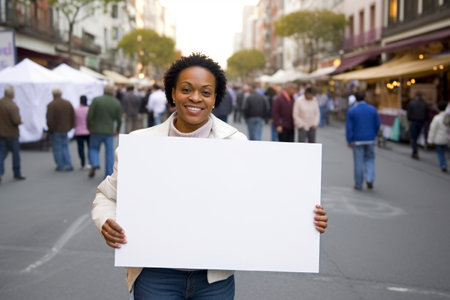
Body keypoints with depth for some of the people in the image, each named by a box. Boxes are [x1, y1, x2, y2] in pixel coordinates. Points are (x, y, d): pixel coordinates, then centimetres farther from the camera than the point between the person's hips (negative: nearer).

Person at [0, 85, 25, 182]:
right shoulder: (12, 106, -21)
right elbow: (16, 121, -24)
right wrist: (20, 121, -4)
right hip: (11, 133, -5)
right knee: (16, 153, 10)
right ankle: (17, 174, 21)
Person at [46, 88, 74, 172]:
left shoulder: (51, 105, -13)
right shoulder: (68, 103, 6)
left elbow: (49, 119, -16)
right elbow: (73, 117, 8)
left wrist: (50, 129, -4)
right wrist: (70, 126, 15)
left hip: (56, 130, -5)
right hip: (65, 129, 6)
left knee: (57, 148, 3)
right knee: (65, 147, 15)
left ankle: (60, 166, 5)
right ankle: (68, 165, 8)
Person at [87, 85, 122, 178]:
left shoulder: (96, 100, -6)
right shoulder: (117, 103, -2)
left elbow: (89, 115, -9)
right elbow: (119, 119, 0)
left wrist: (89, 127, 6)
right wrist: (117, 130, 15)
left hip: (96, 130, -1)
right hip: (109, 131, 1)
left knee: (93, 149, 16)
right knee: (109, 153, 8)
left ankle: (94, 164, -9)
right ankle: (109, 173, 6)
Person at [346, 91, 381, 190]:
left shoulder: (351, 111, -8)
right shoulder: (372, 109, 0)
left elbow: (349, 127, -8)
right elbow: (377, 124, 5)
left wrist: (349, 141, -1)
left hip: (357, 140, -2)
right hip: (370, 139, 2)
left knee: (358, 162, 5)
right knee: (369, 159, 16)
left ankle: (358, 185, 11)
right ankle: (369, 179, -3)